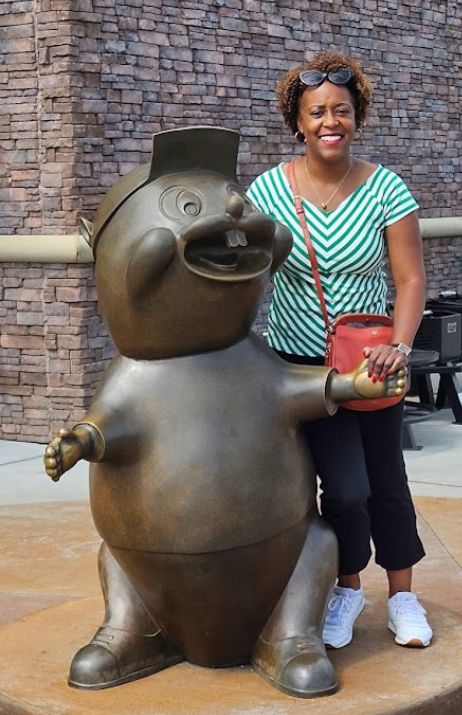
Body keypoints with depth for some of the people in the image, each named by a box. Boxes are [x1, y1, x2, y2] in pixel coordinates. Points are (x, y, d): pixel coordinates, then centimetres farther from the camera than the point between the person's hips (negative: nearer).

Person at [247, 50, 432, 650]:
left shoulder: (386, 189, -8)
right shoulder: (269, 190, -8)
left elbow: (410, 279, -10)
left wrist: (399, 347, -24)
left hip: (372, 360, 1)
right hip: (301, 364, -1)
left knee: (386, 483, 12)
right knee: (346, 487, -9)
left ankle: (402, 596, 32)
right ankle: (347, 588, 19)